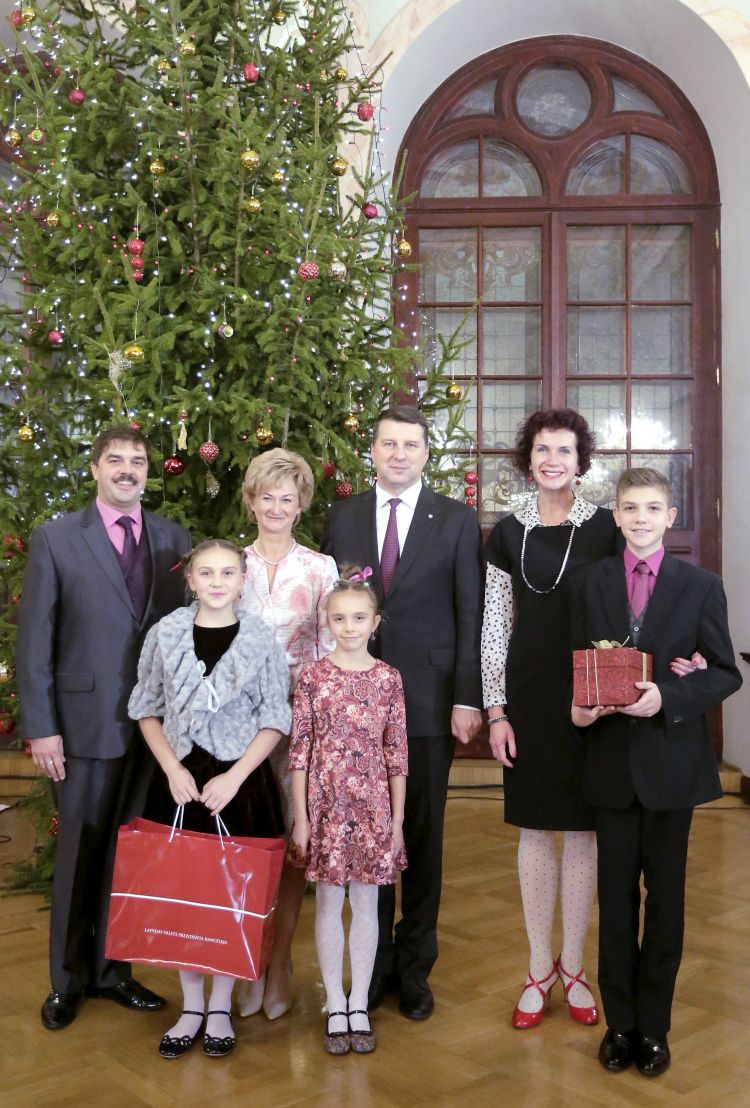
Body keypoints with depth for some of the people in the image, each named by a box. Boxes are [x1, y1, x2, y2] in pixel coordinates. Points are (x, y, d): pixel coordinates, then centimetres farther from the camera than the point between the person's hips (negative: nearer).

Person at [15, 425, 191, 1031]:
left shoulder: (175, 539, 5)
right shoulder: (56, 538, -2)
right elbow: (33, 639, -3)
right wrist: (41, 727, -7)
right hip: (88, 721, -2)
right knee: (81, 852, 9)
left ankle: (112, 968, 29)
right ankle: (68, 979, 27)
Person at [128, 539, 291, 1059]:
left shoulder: (261, 639, -3)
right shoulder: (166, 633, 0)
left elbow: (274, 720, -2)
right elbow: (148, 709, 5)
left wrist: (235, 776, -12)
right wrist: (172, 769, -7)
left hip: (240, 780, -1)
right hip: (180, 779, 1)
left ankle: (220, 1007, 23)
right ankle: (191, 1006, 24)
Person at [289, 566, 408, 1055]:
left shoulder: (388, 678, 0)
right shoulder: (314, 675, -3)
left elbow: (397, 752, 2)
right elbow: (300, 749, -3)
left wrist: (397, 819, 1)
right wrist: (301, 817, -5)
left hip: (373, 805, 1)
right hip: (325, 805, -1)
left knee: (366, 904, 10)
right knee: (328, 904, 9)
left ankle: (360, 1005, 25)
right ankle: (336, 1007, 23)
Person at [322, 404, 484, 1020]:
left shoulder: (457, 520, 1)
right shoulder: (343, 518, 8)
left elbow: (471, 614, -2)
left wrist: (467, 698, -9)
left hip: (429, 700, -2)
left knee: (423, 836, 9)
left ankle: (415, 967, 25)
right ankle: (376, 962, 26)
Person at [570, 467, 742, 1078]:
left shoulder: (700, 585, -2)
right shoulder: (589, 583, 4)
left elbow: (725, 673, -3)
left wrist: (668, 696, -19)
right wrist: (581, 708, -14)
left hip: (672, 758, -1)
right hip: (612, 758, 1)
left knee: (665, 894, 10)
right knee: (616, 895, 10)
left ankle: (654, 1026, 25)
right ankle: (620, 1023, 25)